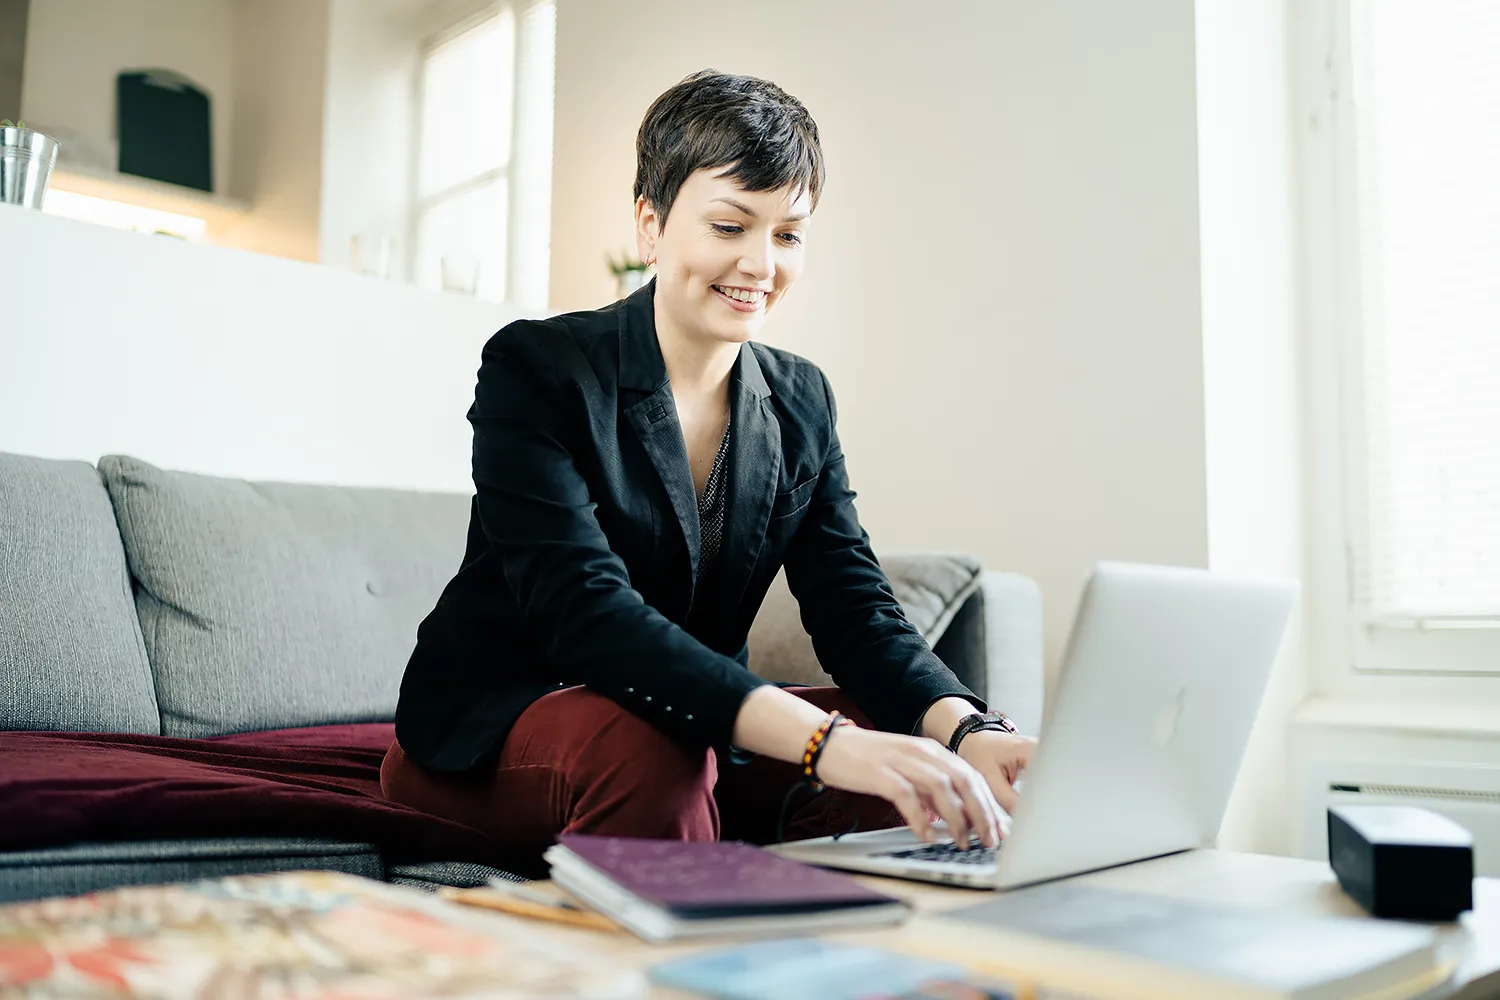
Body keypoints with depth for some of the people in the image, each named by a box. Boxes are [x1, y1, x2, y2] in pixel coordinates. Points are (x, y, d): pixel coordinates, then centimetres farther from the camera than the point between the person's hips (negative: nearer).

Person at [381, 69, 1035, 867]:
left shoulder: (801, 403, 3)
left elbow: (855, 609, -6)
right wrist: (822, 740, -42)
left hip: (699, 734, 5)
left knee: (908, 759, -17)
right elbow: (586, 610, -29)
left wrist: (971, 732, -28)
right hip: (489, 732, -5)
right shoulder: (534, 368, -15)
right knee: (648, 750, -37)